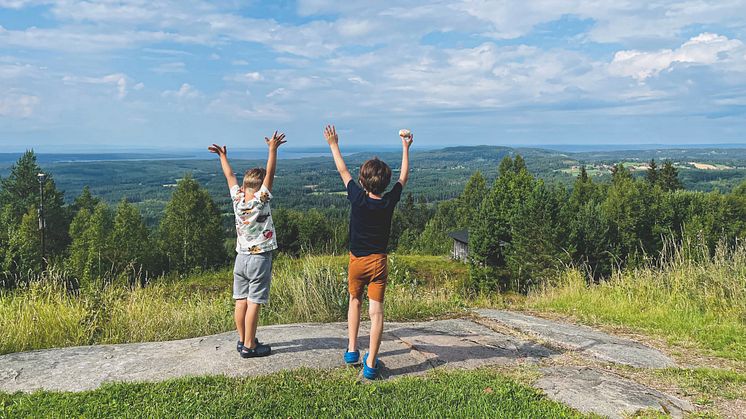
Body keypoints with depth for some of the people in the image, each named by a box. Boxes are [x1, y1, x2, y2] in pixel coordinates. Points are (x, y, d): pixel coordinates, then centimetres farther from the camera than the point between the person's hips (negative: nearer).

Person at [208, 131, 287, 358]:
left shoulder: (237, 198, -1)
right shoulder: (260, 200, -14)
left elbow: (230, 176, 12)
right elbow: (269, 174, -20)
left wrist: (222, 156, 24)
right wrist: (273, 149, -21)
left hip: (241, 257, 6)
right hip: (260, 258, -6)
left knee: (241, 301, 11)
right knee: (254, 303, -2)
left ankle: (243, 340, 22)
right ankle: (249, 346, 3)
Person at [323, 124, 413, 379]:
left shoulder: (358, 199, -14)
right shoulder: (389, 202, -9)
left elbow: (343, 171, 1)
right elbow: (404, 177, 8)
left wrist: (333, 145, 14)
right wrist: (405, 148, 18)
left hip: (357, 261, 0)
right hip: (379, 262, 0)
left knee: (355, 302, 23)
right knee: (376, 311, -1)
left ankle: (352, 351, 27)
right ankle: (370, 364, -1)